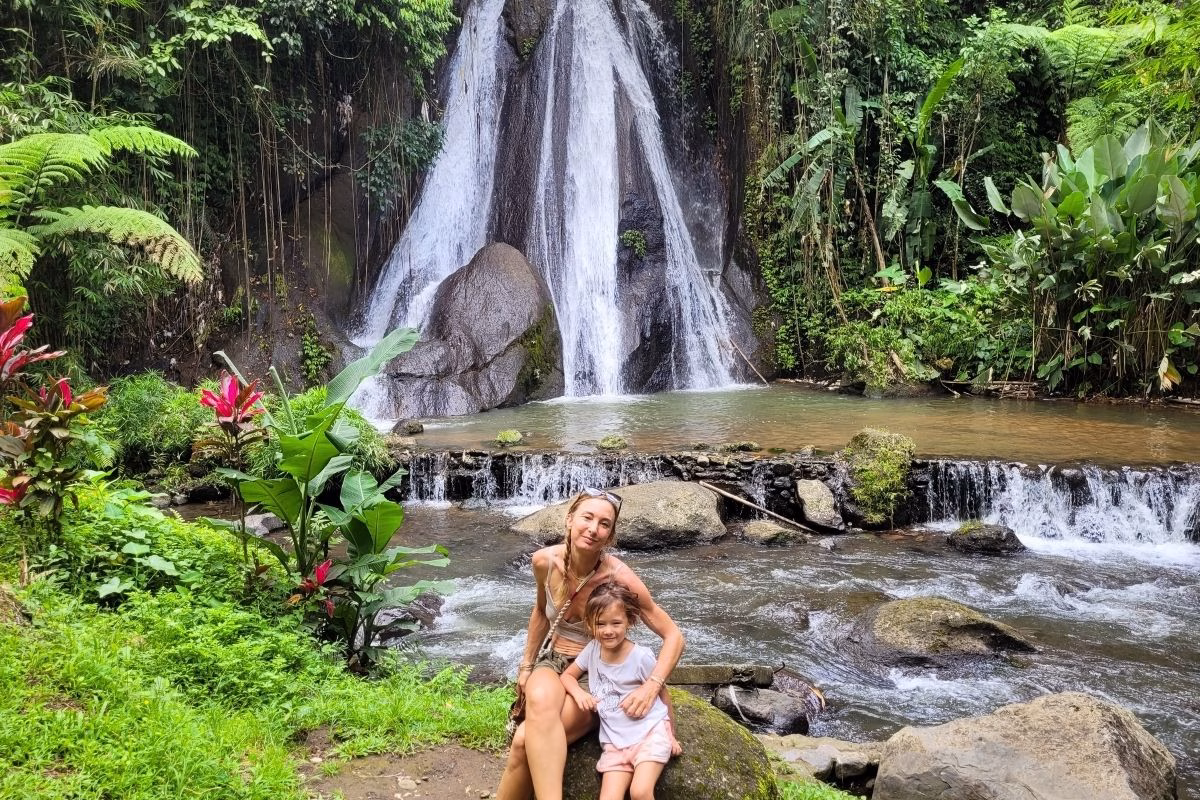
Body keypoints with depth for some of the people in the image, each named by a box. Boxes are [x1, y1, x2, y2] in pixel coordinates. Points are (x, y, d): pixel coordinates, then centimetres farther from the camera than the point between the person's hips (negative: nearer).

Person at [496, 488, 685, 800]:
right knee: (540, 701, -38)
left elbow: (674, 636, -16)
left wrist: (652, 686, -30)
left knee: (525, 740, -32)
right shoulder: (545, 561, -10)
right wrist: (527, 664, 15)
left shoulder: (618, 576, -21)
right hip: (555, 663, 3)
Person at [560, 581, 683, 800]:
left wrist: (671, 735, 9)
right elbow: (567, 675, 12)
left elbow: (663, 694, 1)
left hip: (651, 733, -4)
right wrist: (579, 692, -10)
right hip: (615, 742, 4)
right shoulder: (592, 650, -1)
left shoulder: (641, 657, -12)